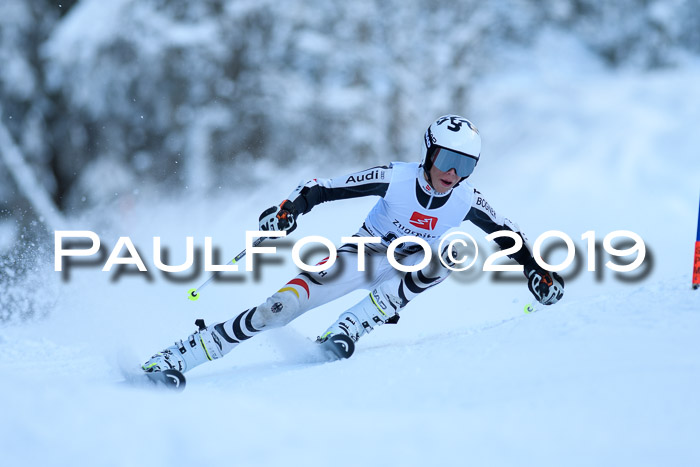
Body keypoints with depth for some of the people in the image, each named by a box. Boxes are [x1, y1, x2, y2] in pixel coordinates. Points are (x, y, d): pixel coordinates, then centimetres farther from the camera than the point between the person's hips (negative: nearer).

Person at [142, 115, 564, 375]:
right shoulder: (397, 178, -22)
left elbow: (508, 235, 1)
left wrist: (535, 269, -8)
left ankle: (343, 334, -33)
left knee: (440, 262, -35)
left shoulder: (466, 200, -16)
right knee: (280, 308, -20)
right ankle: (172, 359, -17)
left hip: (405, 269, 3)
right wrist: (292, 207, -36)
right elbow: (326, 188, -20)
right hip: (362, 253, -2)